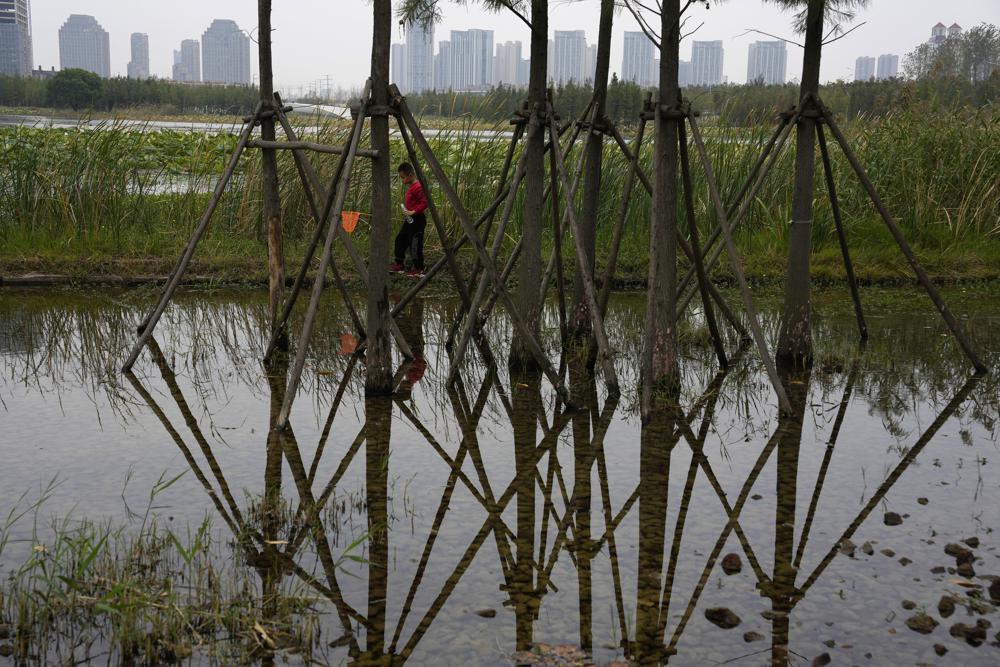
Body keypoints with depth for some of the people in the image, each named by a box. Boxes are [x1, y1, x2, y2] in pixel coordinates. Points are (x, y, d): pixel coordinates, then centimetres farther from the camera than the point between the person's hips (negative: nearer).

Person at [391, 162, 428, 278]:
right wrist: (407, 213, 16)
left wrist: (413, 212, -26)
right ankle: (398, 265, 25)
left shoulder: (418, 187, -19)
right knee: (400, 239, 16)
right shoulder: (410, 187, 13)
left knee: (415, 244, -6)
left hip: (417, 220, -11)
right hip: (409, 220, 11)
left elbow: (424, 202, -24)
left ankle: (418, 269, 1)